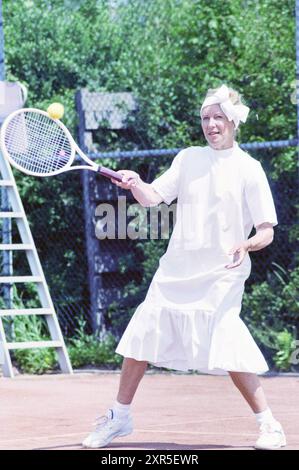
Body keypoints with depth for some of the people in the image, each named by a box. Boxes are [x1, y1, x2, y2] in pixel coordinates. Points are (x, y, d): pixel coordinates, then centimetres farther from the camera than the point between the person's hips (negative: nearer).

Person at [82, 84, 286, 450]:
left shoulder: (248, 169, -4)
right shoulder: (189, 159, 10)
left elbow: (267, 231, -6)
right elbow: (152, 198, 5)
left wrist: (247, 245, -27)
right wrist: (134, 184, -17)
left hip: (221, 278, -5)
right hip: (175, 270, 5)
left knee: (228, 351, -18)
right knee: (141, 338, 6)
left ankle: (269, 426, -3)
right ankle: (119, 418, 23)